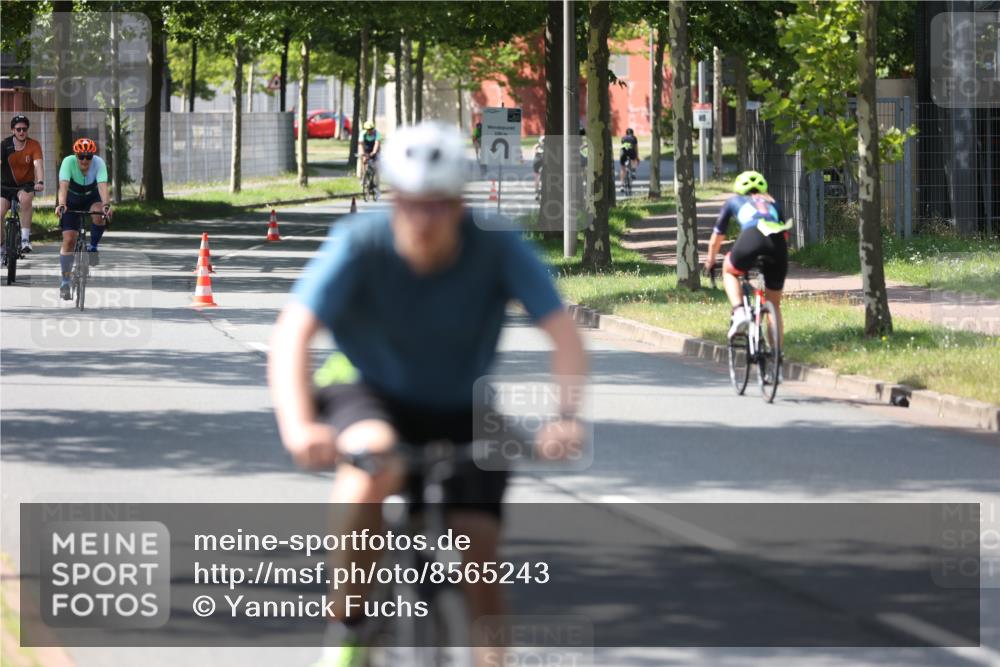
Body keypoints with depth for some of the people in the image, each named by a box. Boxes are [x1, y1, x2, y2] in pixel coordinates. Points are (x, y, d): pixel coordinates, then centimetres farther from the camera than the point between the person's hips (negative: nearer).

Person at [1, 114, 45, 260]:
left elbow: (38, 164, -24)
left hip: (26, 184, -1)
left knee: (26, 198, -36)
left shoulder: (33, 145, -11)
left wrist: (40, 182, -42)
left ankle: (25, 238, -28)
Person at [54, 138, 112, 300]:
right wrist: (61, 205, -58)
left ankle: (93, 247, -6)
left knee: (99, 215, -34)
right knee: (69, 240, -10)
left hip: (91, 197, 1)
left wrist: (106, 205, -57)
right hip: (71, 200, -1)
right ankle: (65, 281, 1)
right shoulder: (68, 162, -29)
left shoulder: (99, 163, -27)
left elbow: (103, 186, -39)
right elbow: (63, 185, -41)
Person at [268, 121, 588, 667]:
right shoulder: (360, 243, -24)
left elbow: (563, 334, -26)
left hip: (461, 415, 2)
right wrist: (298, 428, -49)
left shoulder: (499, 248, -21)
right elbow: (292, 333, -33)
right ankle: (348, 622, -19)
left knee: (478, 557, -14)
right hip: (372, 396, -2)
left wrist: (566, 417, -44)